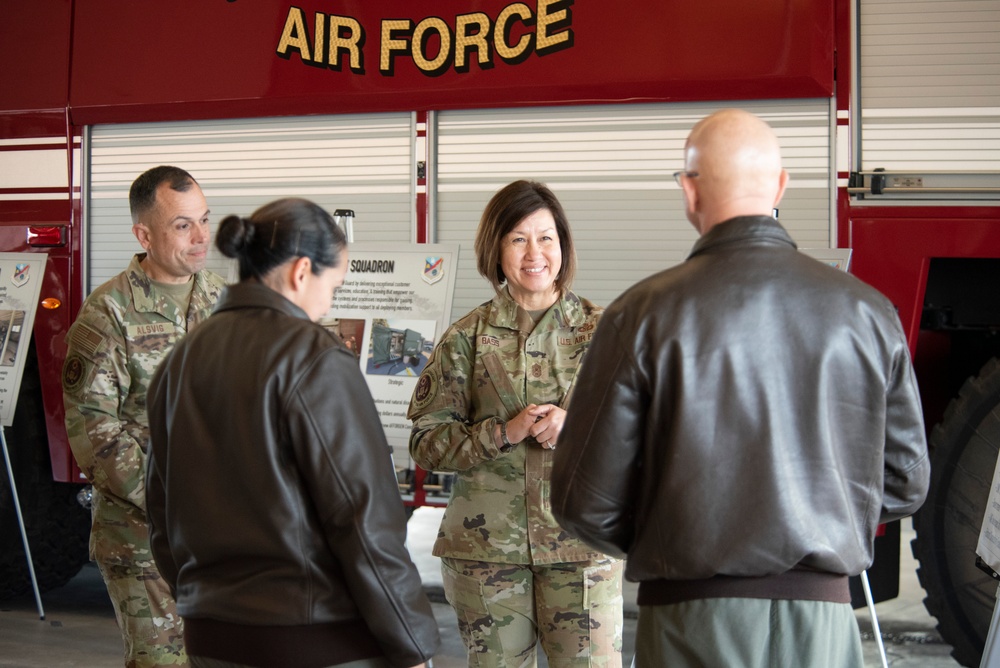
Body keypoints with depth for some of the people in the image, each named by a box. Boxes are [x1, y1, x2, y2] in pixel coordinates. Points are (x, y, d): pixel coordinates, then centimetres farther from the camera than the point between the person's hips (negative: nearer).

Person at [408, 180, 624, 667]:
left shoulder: (601, 329, 5)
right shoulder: (468, 337, 5)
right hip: (487, 542, 1)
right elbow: (426, 441, 2)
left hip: (580, 540, -1)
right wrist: (504, 433, -13)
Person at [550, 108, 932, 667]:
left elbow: (587, 501, -8)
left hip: (693, 620, -2)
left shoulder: (645, 314, -9)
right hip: (823, 614, 2)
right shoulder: (867, 312, -1)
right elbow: (905, 484, 7)